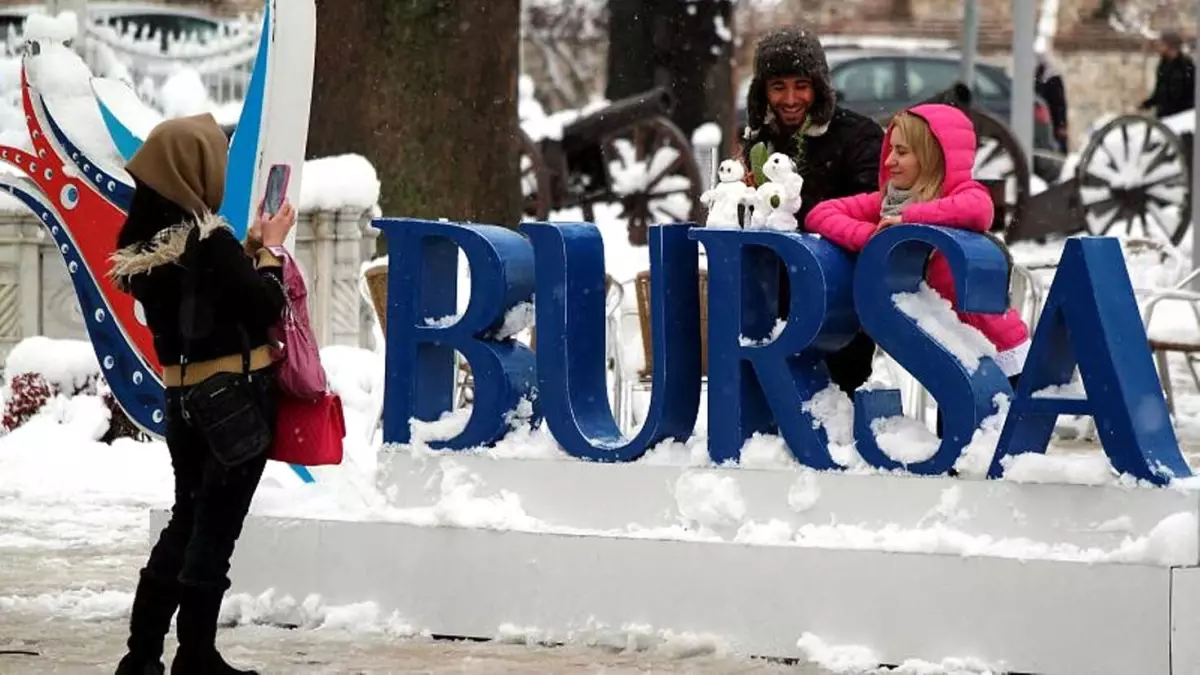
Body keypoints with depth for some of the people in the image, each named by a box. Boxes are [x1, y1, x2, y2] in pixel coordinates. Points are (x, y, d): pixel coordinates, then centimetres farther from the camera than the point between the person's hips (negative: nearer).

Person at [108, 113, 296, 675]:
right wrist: (270, 249, -2)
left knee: (187, 519, 17)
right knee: (216, 525, 2)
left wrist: (250, 247, 9)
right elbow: (267, 307, -15)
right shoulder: (209, 241, -22)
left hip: (183, 396, 7)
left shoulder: (140, 243, 1)